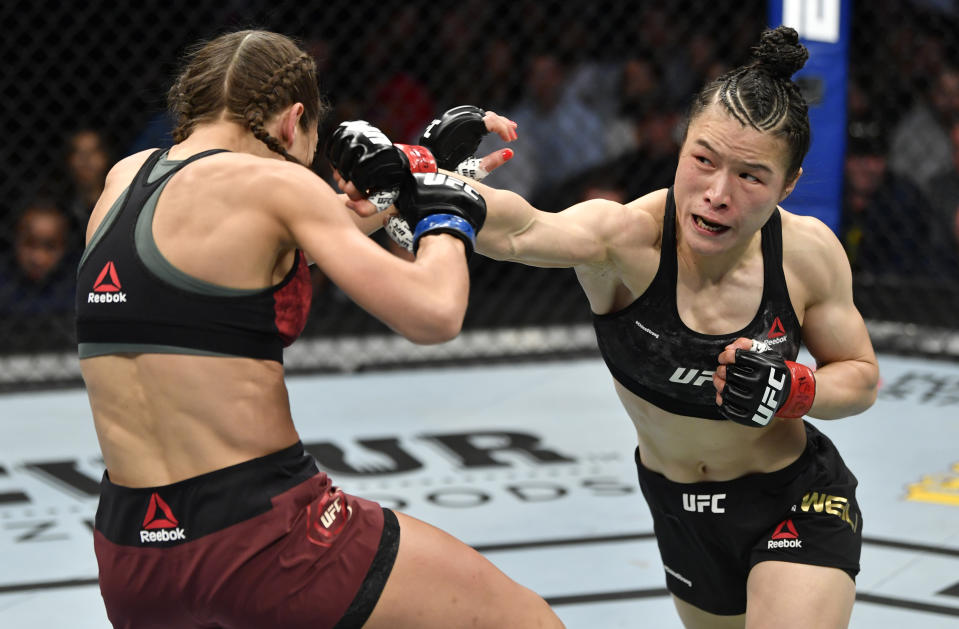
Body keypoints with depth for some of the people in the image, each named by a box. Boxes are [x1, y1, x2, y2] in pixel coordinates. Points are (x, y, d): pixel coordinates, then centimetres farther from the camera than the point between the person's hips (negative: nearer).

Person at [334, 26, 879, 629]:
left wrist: (790, 390, -25)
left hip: (797, 505, -2)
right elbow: (517, 229, -51)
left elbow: (861, 376, -3)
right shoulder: (627, 237, -28)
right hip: (683, 512, 2)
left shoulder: (808, 252, -21)